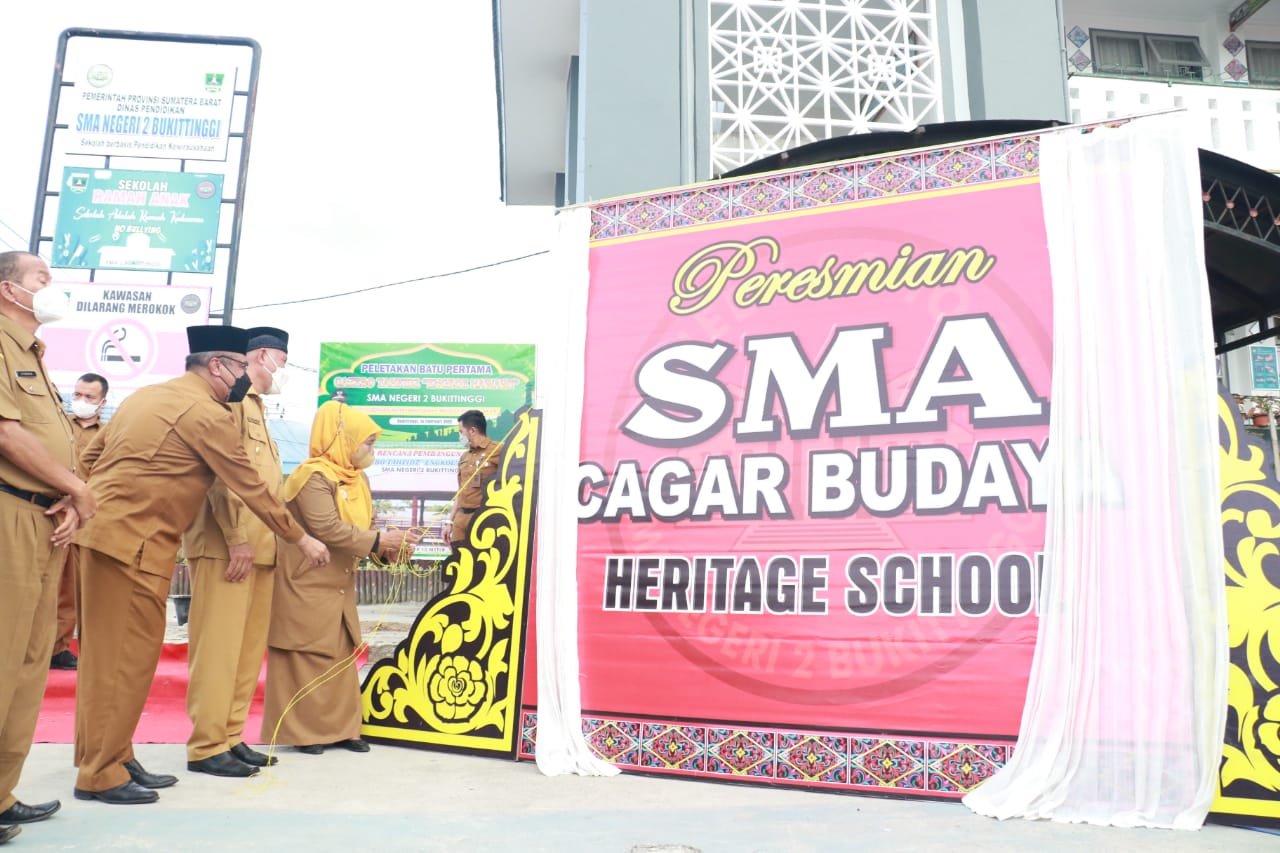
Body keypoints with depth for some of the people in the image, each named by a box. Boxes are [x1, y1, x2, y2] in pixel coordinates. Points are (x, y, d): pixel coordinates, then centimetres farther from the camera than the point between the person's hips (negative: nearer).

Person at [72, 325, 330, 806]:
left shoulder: (149, 394, 15)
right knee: (126, 656, -2)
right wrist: (302, 540, -1)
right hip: (134, 545, -10)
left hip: (103, 533, 10)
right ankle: (101, 775, 6)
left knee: (107, 654, 14)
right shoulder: (207, 413, -12)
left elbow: (90, 457, 18)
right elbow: (251, 487, -9)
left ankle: (107, 755, 24)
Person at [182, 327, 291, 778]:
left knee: (248, 647, 11)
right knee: (218, 646, -4)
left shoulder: (255, 409, 23)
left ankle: (230, 737, 18)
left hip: (257, 547, 9)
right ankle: (206, 746, 3)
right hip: (227, 546, -9)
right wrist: (237, 539, -21)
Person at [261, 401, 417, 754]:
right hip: (305, 584, -9)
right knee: (307, 655, -1)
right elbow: (328, 530, -26)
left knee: (342, 655, 11)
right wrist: (378, 540, -24)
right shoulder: (314, 476, -18)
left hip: (339, 585, 9)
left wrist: (390, 547, -8)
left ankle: (340, 727, 20)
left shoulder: (359, 479, 10)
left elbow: (363, 529, 11)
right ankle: (302, 731, 10)